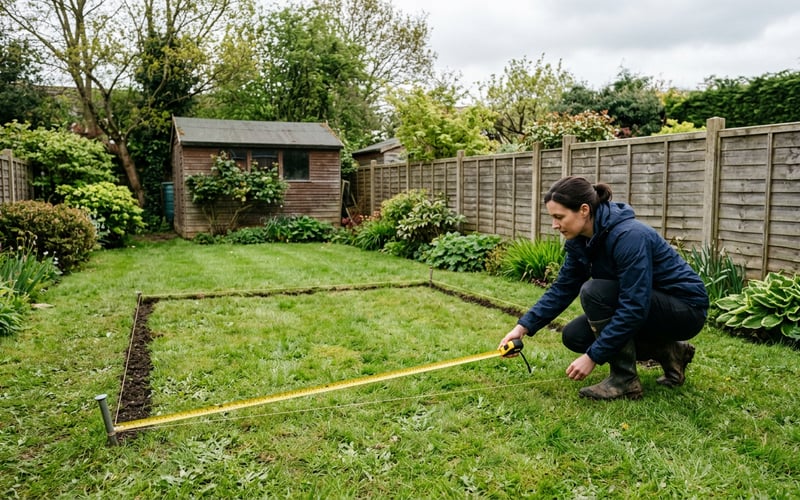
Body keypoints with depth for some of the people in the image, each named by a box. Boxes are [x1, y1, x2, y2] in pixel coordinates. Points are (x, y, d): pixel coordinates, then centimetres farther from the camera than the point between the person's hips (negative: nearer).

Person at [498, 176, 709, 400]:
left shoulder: (629, 236, -31)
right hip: (648, 306, 9)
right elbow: (562, 289, 0)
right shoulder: (582, 240, -5)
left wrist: (593, 356, -28)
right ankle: (667, 352, 9)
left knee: (594, 291, -28)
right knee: (574, 336, -1)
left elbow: (634, 308, -32)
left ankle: (624, 380, -12)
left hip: (686, 309, -8)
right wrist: (523, 327, -10)